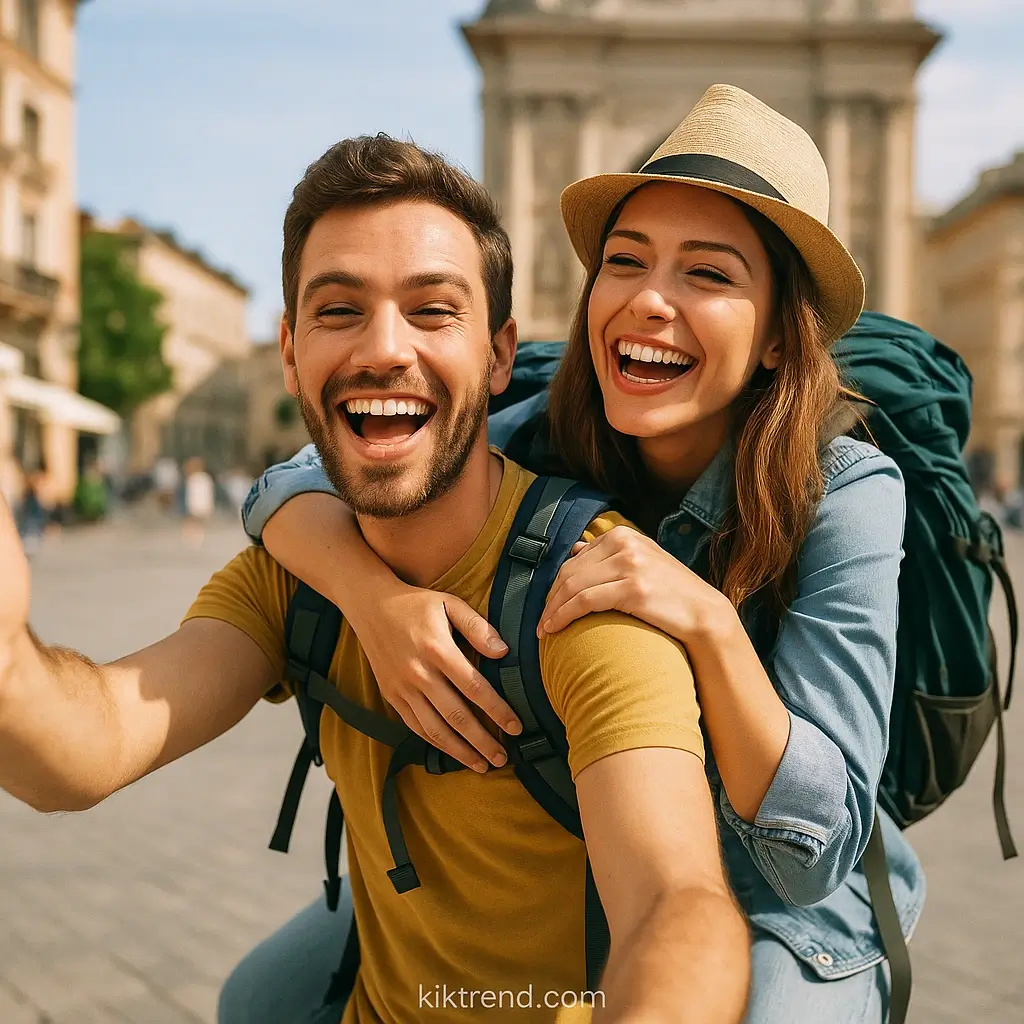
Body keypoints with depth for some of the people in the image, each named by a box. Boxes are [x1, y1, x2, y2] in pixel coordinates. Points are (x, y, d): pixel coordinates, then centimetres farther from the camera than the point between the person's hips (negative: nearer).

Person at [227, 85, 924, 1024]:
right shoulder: (551, 443, -15)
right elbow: (291, 483, -13)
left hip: (773, 918, -3)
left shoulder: (844, 496, -25)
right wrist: (371, 593, -34)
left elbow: (813, 858, -26)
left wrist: (711, 622, -41)